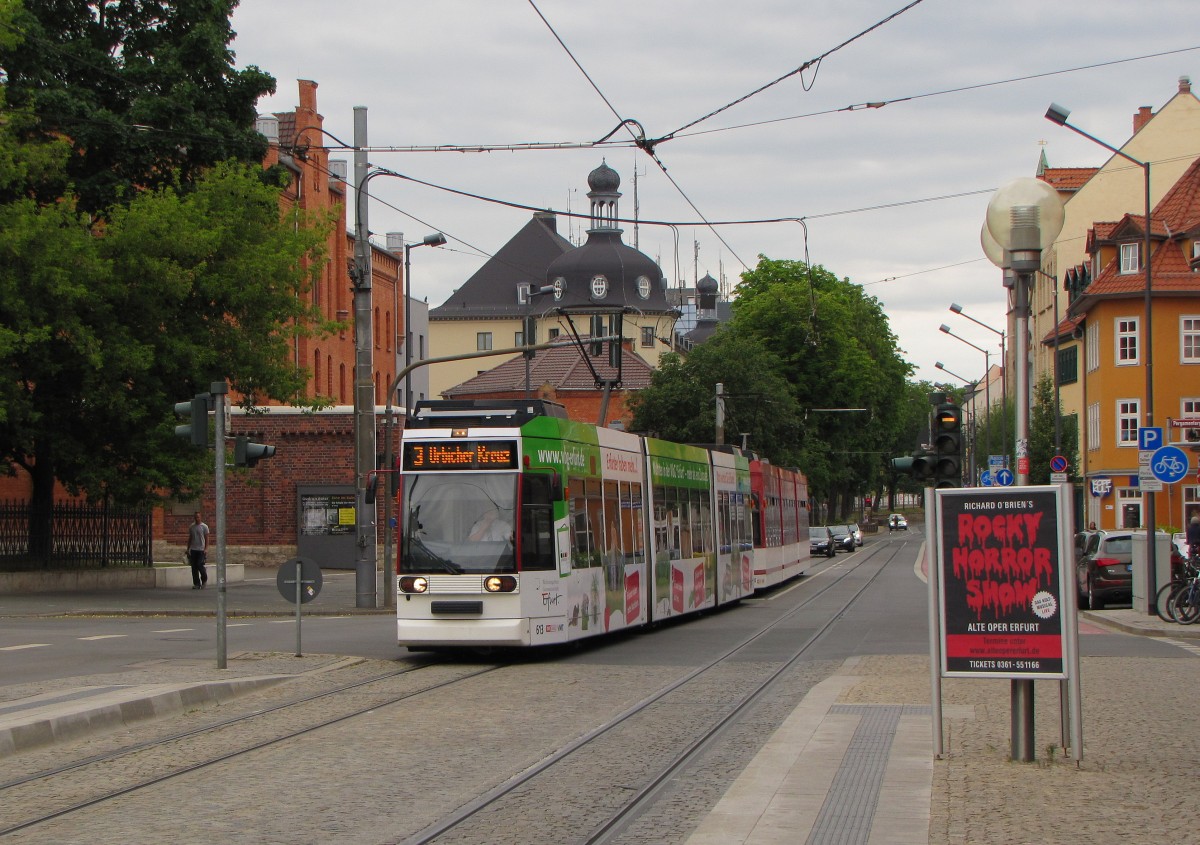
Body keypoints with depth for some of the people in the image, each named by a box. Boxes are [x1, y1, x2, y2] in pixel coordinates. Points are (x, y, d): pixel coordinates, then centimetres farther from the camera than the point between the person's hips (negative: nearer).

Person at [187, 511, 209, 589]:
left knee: (200, 565, -13)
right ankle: (196, 584, 7)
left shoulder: (204, 527, -1)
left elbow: (206, 539, -2)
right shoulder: (191, 527, 11)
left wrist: (206, 549, -12)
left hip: (201, 550, -4)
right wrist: (188, 549, 13)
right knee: (194, 568, 2)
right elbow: (190, 538, 17)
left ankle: (204, 579, 12)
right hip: (193, 550, 4)